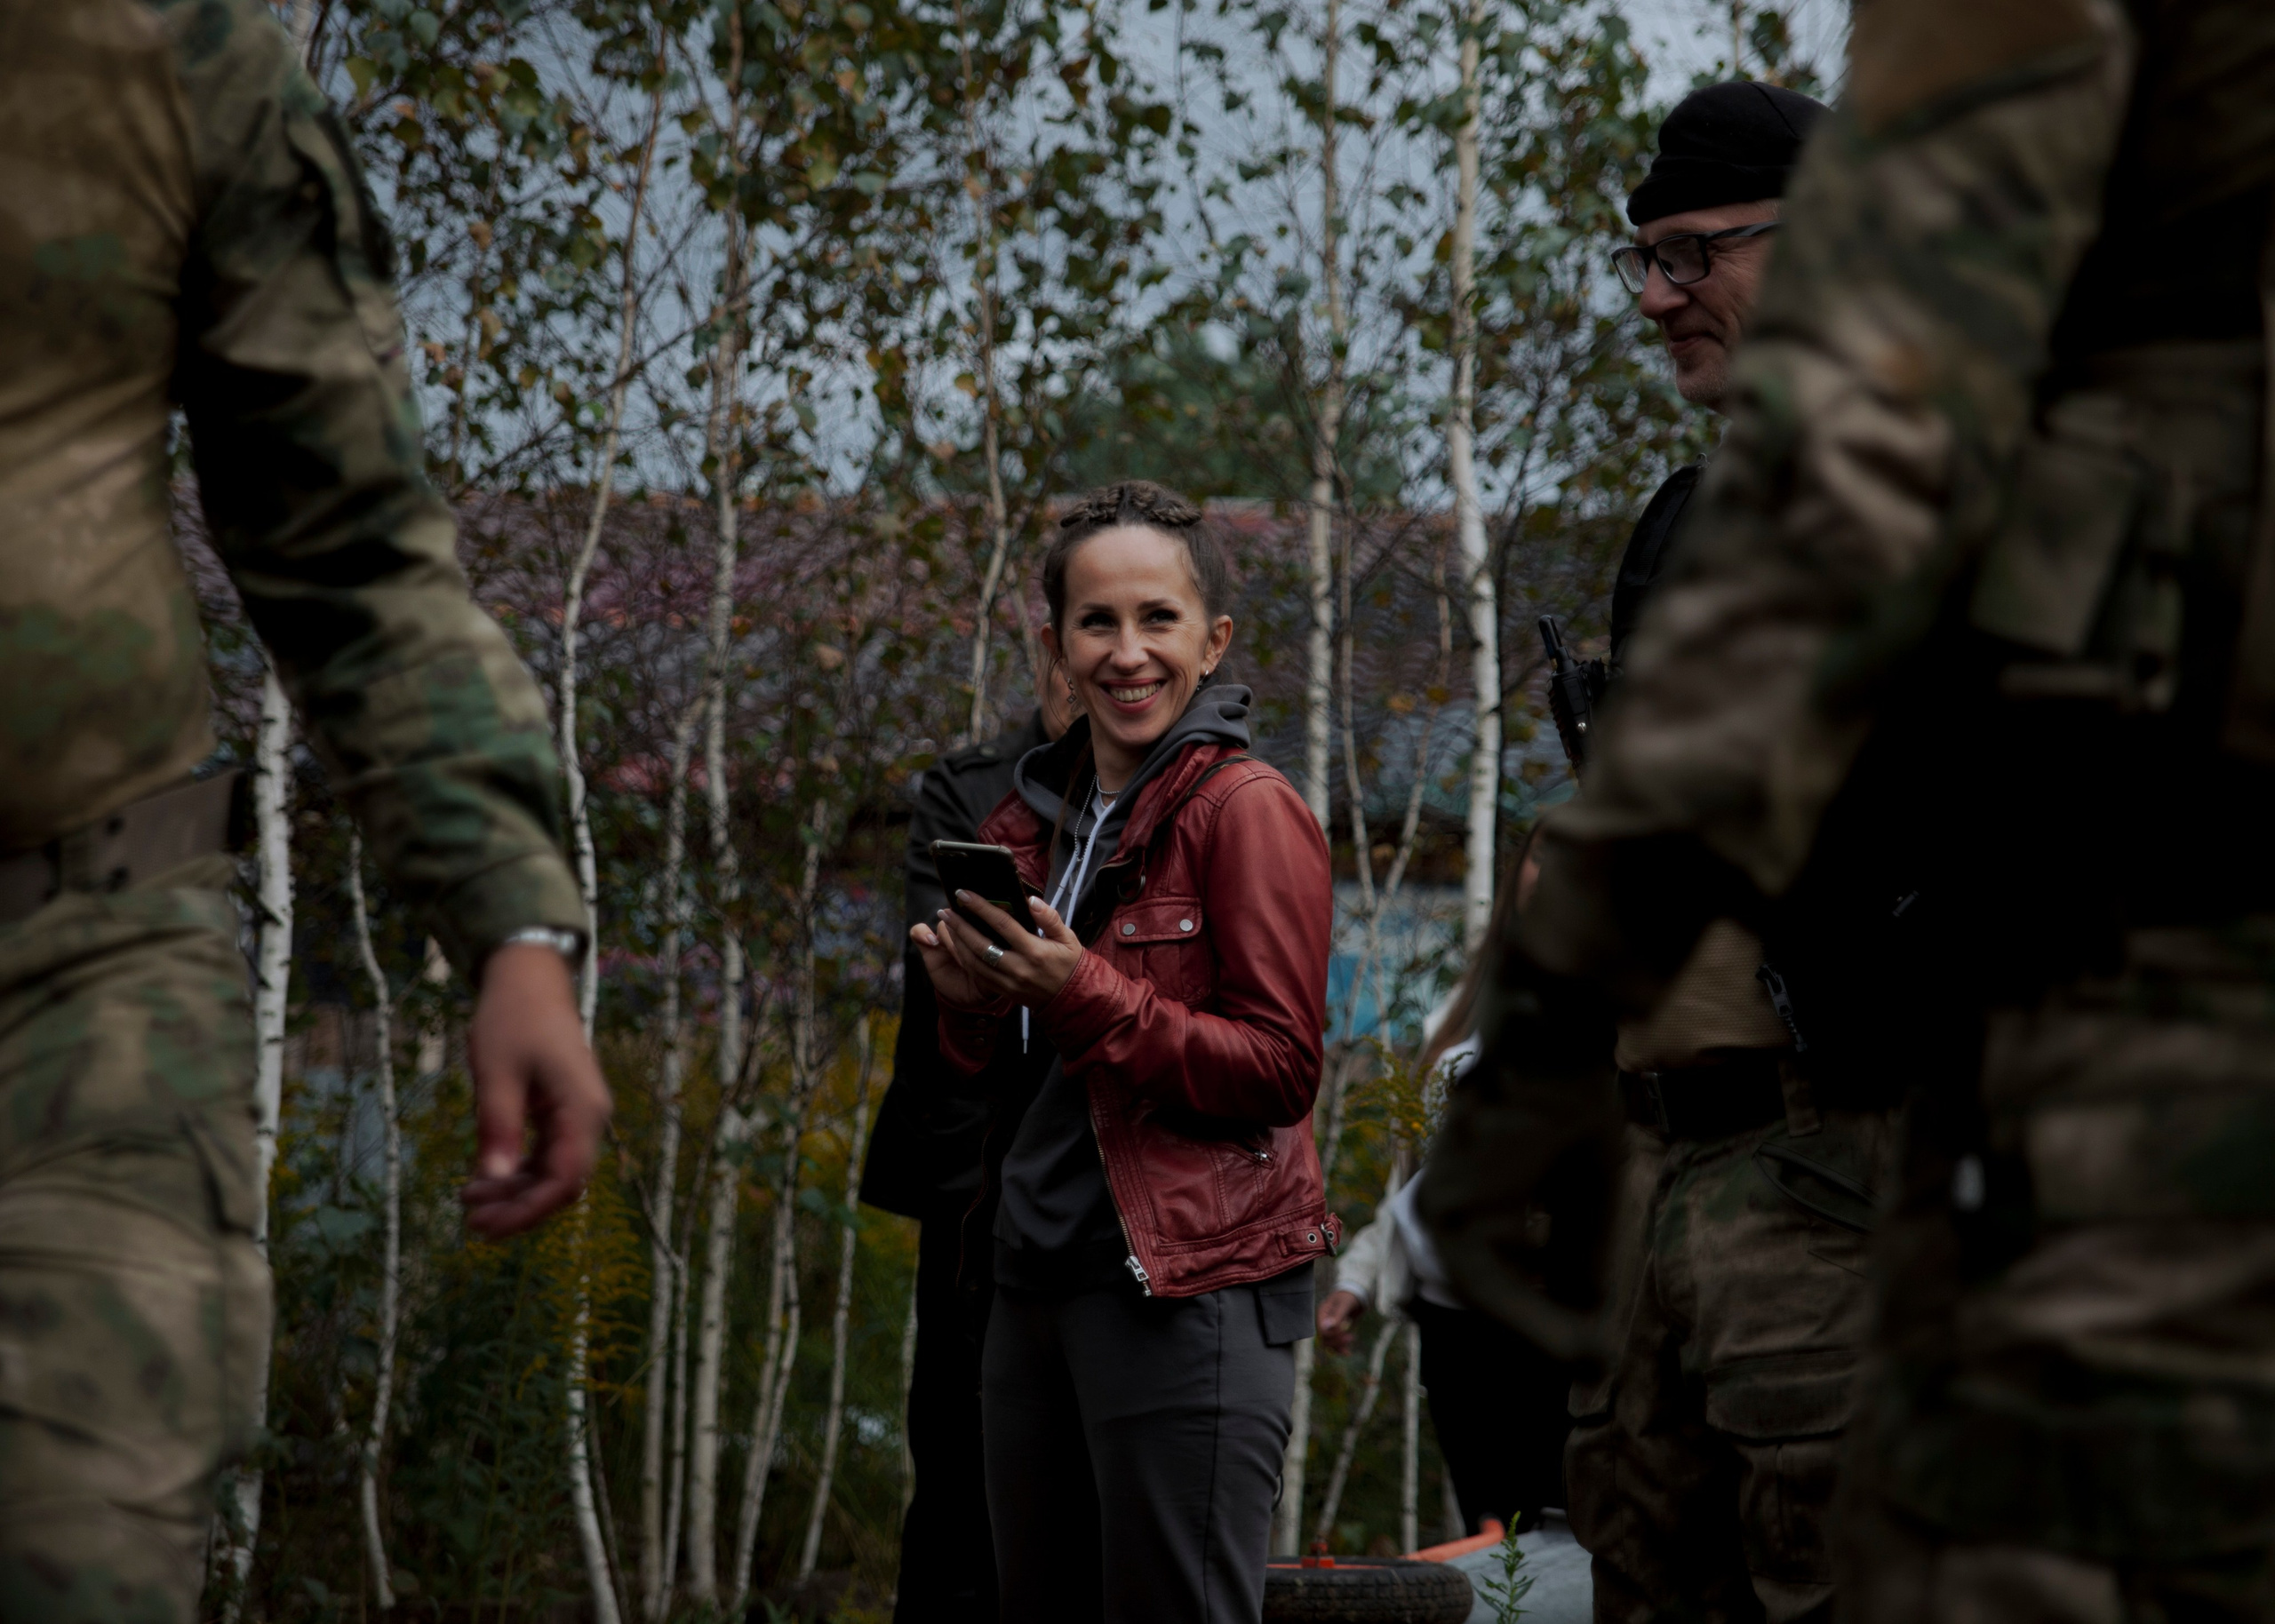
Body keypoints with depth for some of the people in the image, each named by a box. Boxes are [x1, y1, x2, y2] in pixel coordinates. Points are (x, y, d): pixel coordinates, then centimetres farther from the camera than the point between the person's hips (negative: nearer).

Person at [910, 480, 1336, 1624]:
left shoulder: (1246, 810, -8)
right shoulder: (1036, 819, 15)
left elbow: (1280, 1069, -13)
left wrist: (1082, 997, -21)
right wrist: (976, 1008, -3)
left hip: (1190, 1293, -8)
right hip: (1037, 1284, 8)